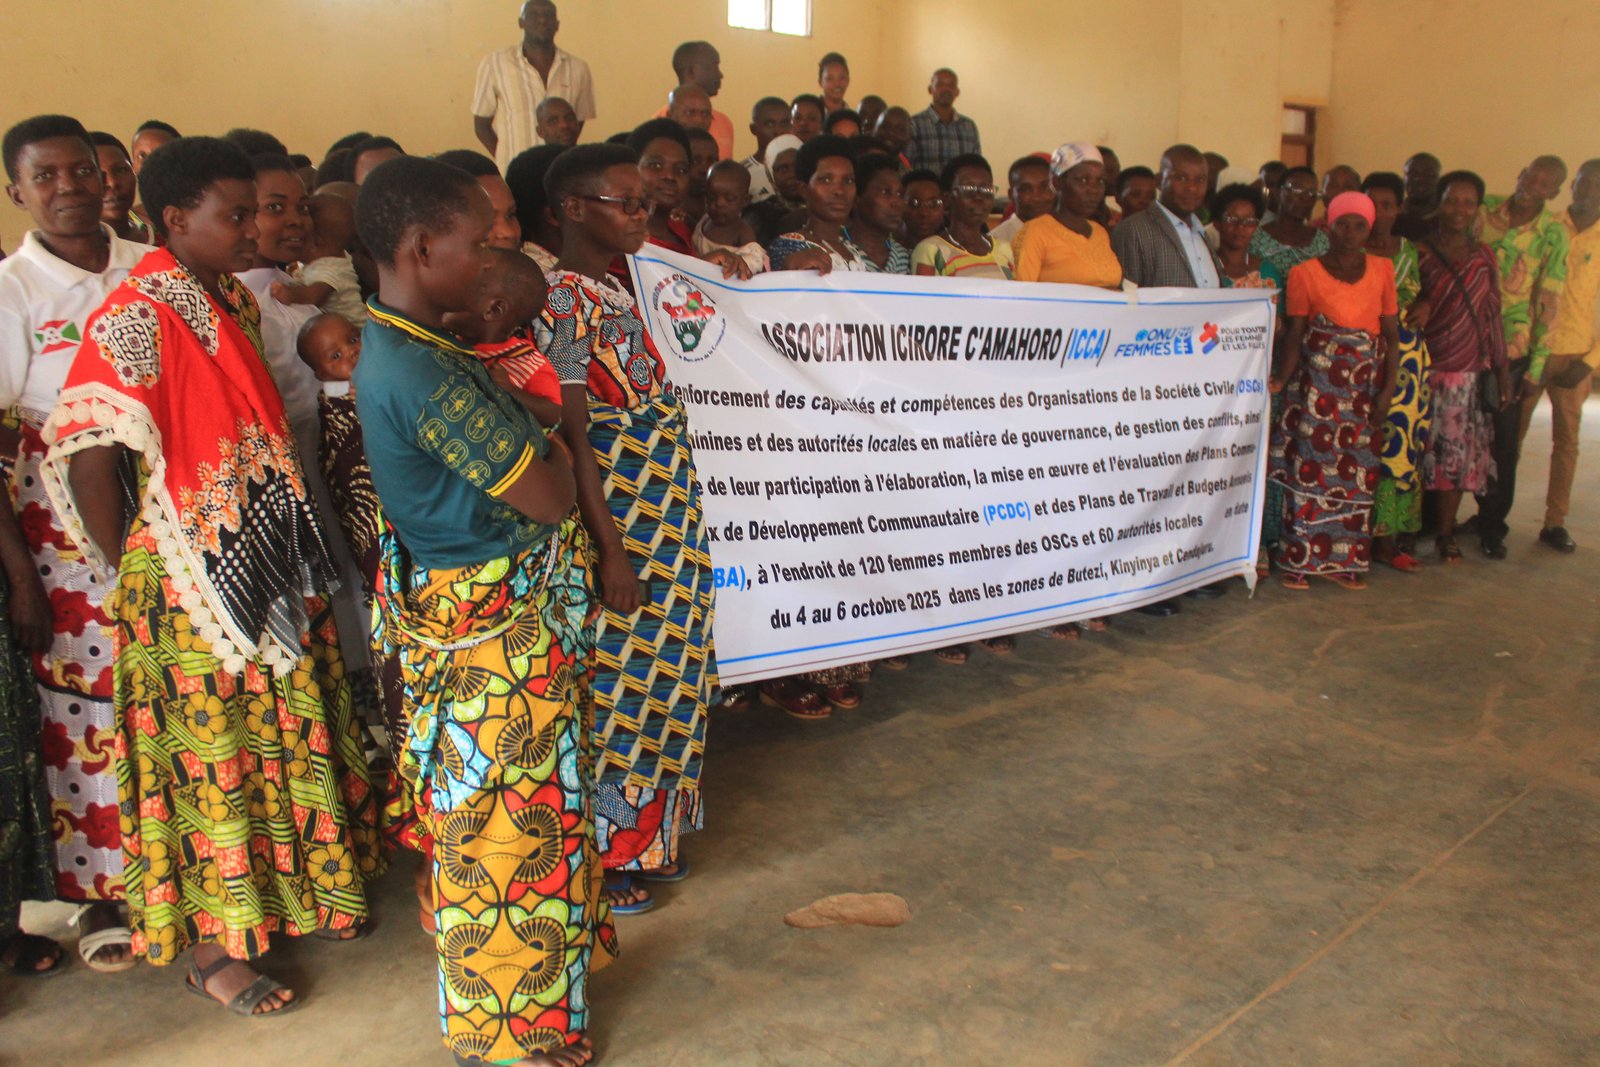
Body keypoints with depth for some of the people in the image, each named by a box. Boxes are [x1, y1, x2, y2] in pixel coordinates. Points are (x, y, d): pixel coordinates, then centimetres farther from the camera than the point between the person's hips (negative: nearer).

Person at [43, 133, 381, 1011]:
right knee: (210, 752, 4)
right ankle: (210, 947, 22)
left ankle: (292, 894, 37)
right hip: (191, 587, -8)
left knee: (286, 734, 18)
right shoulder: (135, 318, -17)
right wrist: (129, 566, -10)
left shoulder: (231, 301, 9)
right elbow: (89, 458, -19)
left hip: (269, 571, 8)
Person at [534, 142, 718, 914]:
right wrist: (610, 550, -21)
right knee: (614, 684, 2)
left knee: (657, 677, 17)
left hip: (662, 511, 9)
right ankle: (600, 856, 20)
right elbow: (572, 434, -19)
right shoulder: (565, 302, -15)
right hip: (619, 518, -9)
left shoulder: (614, 292, 13)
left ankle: (644, 837, 34)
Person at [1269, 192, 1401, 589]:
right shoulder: (1305, 273, 1)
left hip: (1366, 382, 3)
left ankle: (1343, 560, 13)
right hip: (1317, 381, -3)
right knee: (1311, 465, -5)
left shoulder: (1382, 270, 8)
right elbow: (1295, 333, -3)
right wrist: (1282, 379, -19)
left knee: (1357, 471, 4)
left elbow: (1392, 333, 7)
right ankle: (1300, 561, 3)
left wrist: (1387, 389, -2)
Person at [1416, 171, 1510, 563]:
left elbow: (1492, 316, 10)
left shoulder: (1484, 256, 8)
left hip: (1470, 373, 3)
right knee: (1418, 453, 0)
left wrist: (1502, 370, 9)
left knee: (1460, 454, 5)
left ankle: (1446, 533, 15)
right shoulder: (1420, 253, -1)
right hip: (1426, 370, -3)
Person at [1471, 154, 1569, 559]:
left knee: (1504, 440, 2)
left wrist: (1537, 362, -6)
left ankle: (1493, 525, 12)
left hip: (1512, 347, -1)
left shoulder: (1553, 234, -2)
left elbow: (1549, 300, -3)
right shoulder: (1485, 212, 4)